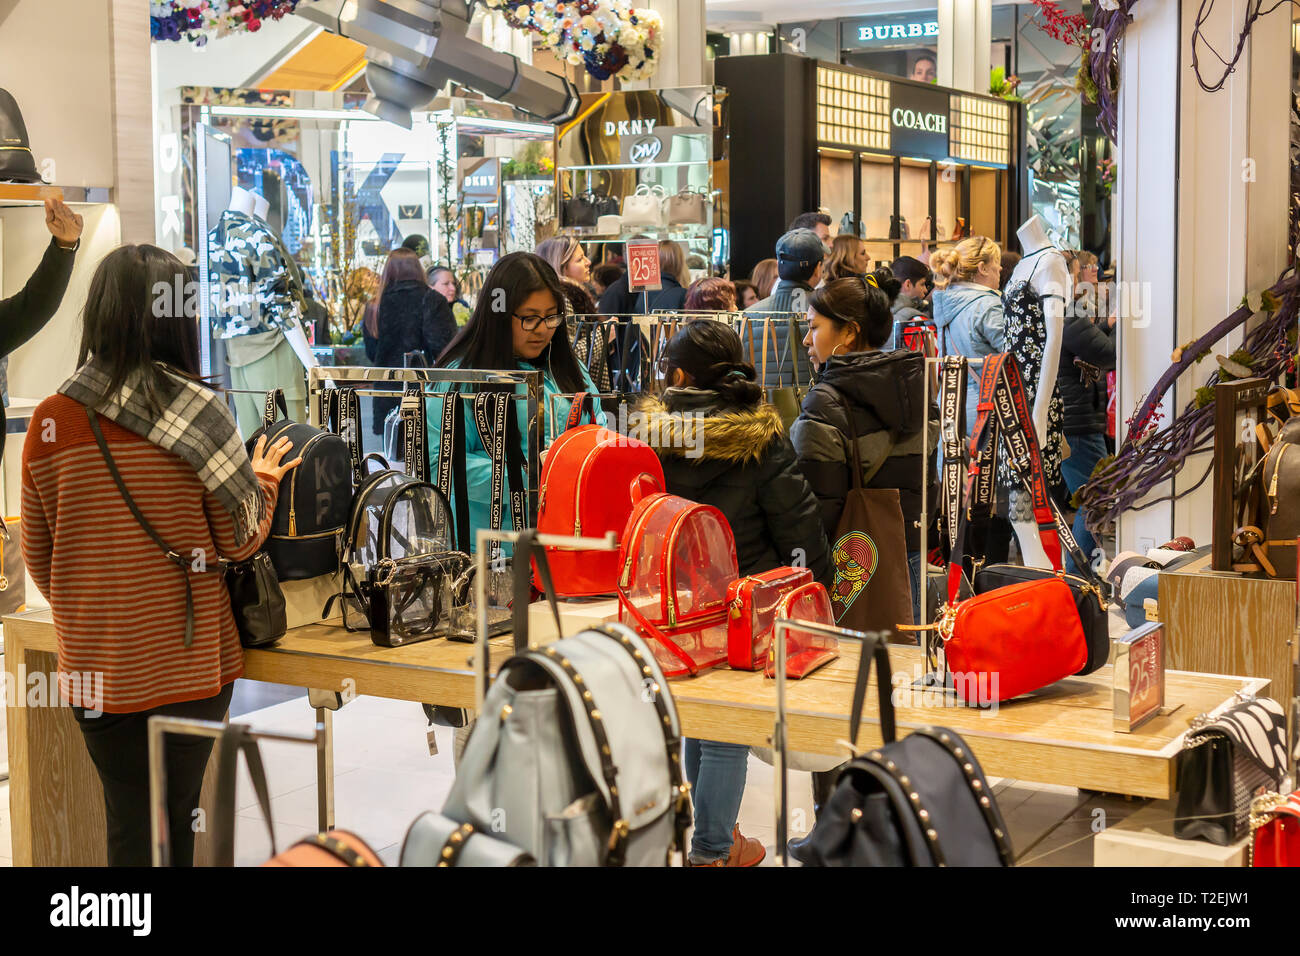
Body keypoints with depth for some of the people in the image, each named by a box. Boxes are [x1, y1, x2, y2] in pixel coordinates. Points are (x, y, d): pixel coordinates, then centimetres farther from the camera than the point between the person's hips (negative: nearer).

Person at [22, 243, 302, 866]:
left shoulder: (50, 420, -5)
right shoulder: (196, 412, -12)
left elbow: (36, 553, 5)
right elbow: (239, 540, -5)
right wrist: (263, 481, 14)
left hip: (96, 662, 2)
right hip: (188, 658, -2)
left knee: (129, 823, 13)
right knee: (176, 816, 12)